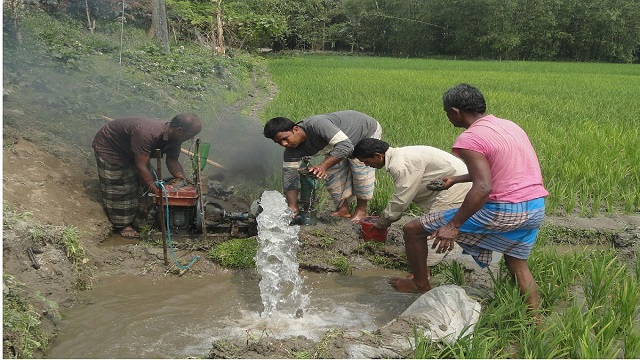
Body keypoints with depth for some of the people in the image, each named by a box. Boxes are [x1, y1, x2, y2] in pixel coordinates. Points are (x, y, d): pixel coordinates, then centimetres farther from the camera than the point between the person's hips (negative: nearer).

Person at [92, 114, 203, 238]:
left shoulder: (173, 137, -17)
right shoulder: (146, 134, -43)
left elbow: (172, 161, -6)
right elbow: (141, 166, -39)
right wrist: (157, 191, -36)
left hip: (128, 150, 8)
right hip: (107, 146, -8)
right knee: (117, 187, -4)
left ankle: (132, 220, 20)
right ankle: (121, 225, 9)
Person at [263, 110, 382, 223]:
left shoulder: (316, 125, -42)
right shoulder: (292, 151, -19)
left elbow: (345, 146, -47)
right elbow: (290, 175, -19)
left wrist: (323, 166, -56)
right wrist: (293, 207, -30)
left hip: (366, 131, -7)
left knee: (361, 174, -10)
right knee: (333, 173, 0)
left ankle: (361, 210, 9)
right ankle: (343, 209, 16)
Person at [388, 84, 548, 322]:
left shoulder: (469, 139, -13)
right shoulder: (510, 126, 13)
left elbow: (483, 188, -26)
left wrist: (453, 226, -23)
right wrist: (457, 179, 39)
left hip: (502, 211, -8)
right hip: (536, 208, 8)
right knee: (518, 265, 31)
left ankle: (421, 284, 23)